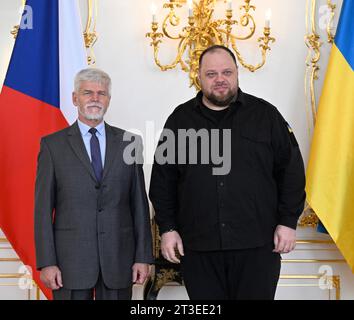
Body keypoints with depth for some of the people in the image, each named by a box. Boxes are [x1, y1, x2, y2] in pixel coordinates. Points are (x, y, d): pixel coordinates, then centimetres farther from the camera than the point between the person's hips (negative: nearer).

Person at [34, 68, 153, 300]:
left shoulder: (129, 142, 7)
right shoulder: (53, 145, 3)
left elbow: (139, 203, 6)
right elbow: (43, 207, 0)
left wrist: (143, 256, 1)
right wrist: (46, 262, -7)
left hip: (119, 256, 2)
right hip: (71, 257, -1)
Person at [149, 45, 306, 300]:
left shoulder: (265, 114, 5)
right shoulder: (180, 119, 9)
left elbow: (291, 171, 5)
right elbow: (163, 180, 10)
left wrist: (288, 222, -1)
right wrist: (167, 228, 4)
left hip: (257, 244, -1)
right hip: (197, 246, 1)